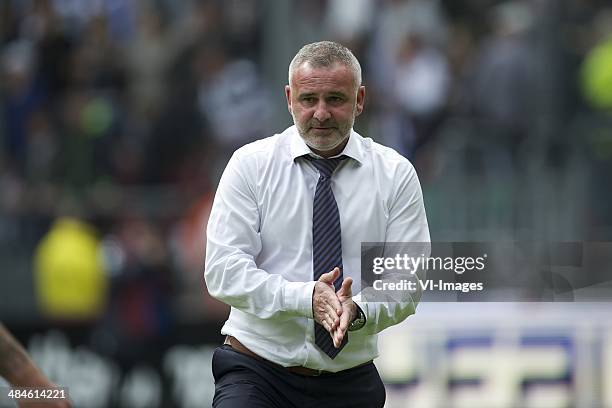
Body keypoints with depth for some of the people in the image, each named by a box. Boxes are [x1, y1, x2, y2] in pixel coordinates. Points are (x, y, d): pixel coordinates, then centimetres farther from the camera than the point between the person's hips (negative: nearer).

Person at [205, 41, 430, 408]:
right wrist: (304, 298, -23)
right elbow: (223, 270, -9)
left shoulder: (395, 174, 4)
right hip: (258, 373, -2)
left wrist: (359, 310, -23)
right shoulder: (251, 164, 0)